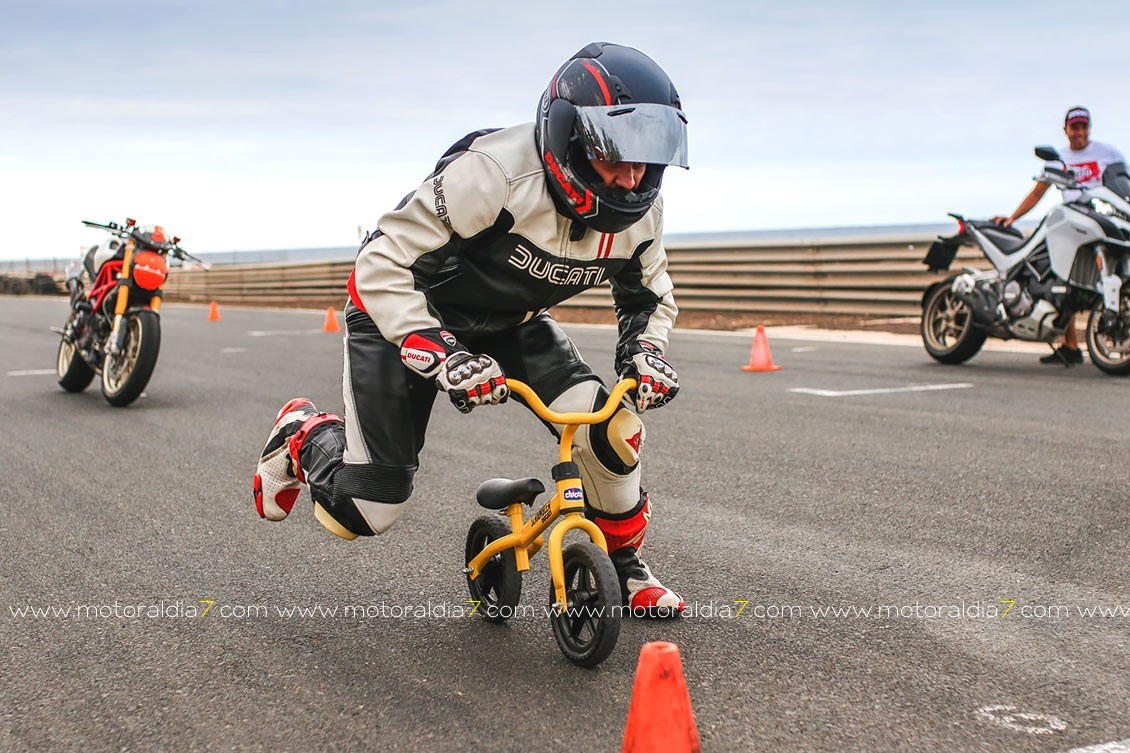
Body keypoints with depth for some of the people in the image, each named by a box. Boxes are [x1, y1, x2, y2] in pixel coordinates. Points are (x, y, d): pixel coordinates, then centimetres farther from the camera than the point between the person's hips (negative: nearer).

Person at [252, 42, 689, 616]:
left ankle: (623, 565, 11)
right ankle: (302, 433, 30)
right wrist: (443, 355, -40)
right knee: (362, 512, -5)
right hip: (404, 312, -5)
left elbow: (650, 293, 7)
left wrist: (645, 349, -14)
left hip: (507, 324, 5)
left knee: (611, 430, -16)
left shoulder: (638, 211, -15)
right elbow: (381, 266, -32)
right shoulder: (496, 171, -36)